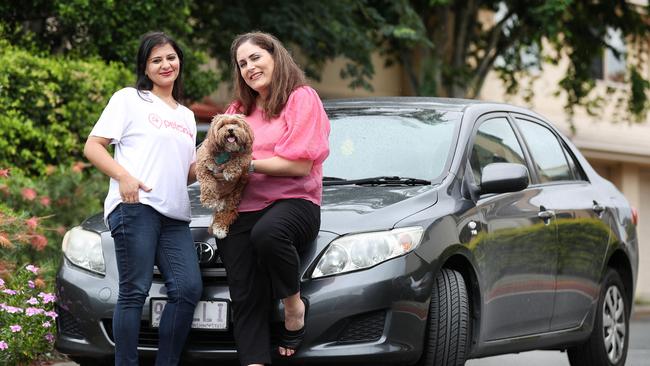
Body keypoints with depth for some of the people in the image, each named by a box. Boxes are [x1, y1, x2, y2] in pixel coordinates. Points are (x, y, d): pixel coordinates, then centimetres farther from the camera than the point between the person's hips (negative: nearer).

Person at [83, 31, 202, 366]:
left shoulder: (186, 116, 27)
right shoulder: (129, 99, 9)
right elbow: (92, 147, 2)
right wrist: (124, 177, -14)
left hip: (175, 216, 6)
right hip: (135, 206, -6)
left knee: (188, 288, -9)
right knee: (134, 291, -10)